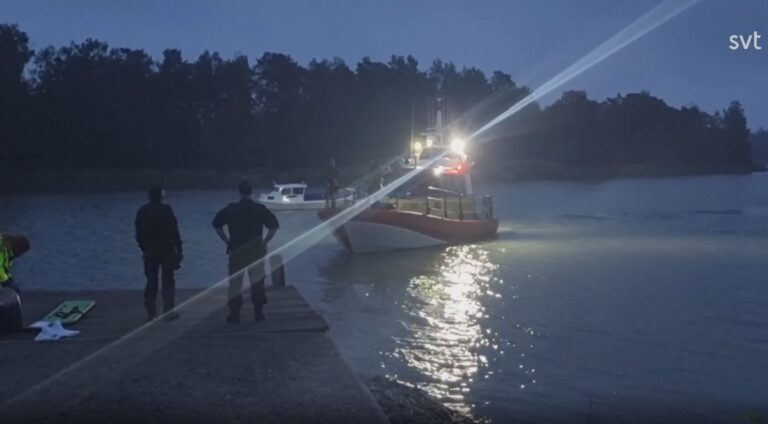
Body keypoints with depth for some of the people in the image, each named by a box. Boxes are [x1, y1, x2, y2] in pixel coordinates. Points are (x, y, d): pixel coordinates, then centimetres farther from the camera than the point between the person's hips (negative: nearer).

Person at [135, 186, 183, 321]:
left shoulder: (142, 211, 5)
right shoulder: (166, 210, -9)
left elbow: (139, 234, 8)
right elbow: (174, 231, -11)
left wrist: (144, 249, 17)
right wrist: (178, 249, -7)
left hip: (149, 252, 4)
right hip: (167, 250, -4)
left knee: (151, 282, 10)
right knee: (168, 281, 2)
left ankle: (151, 313, 11)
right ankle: (168, 312, 2)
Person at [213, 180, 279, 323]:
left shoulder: (231, 209, -1)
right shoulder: (260, 209, 0)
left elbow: (217, 224, -1)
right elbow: (274, 226, 0)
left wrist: (227, 241, 5)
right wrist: (265, 241, 6)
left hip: (236, 251, 0)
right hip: (256, 251, 1)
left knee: (235, 283, 6)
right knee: (257, 282, 8)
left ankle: (234, 314, 7)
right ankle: (258, 313, 10)